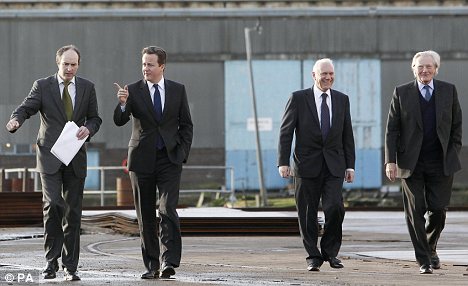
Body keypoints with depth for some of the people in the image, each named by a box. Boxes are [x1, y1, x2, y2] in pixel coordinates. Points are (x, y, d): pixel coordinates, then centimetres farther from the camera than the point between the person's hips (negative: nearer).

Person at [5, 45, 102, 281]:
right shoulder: (43, 86, 1)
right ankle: (51, 261, -8)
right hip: (50, 156, -3)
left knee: (73, 213, 3)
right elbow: (26, 108, -9)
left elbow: (95, 118, 14)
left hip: (75, 157, 3)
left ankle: (70, 267, 9)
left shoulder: (87, 88, 9)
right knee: (52, 205, -17)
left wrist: (88, 128, -9)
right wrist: (16, 121, -32)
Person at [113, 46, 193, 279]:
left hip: (169, 159, -1)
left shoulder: (178, 90, 5)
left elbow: (186, 124, 10)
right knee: (145, 216, 4)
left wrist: (183, 153, 0)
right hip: (142, 160, 1)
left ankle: (169, 261, -19)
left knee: (168, 211, -15)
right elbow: (119, 121, -10)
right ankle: (152, 265, 11)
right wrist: (122, 104, -30)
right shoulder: (133, 91, 0)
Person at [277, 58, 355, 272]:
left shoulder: (342, 100, 9)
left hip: (333, 166, 2)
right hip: (307, 165, -2)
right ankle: (313, 256, 14)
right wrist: (283, 162, -10)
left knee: (335, 207, -13)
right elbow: (285, 132, -2)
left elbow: (347, 135, 12)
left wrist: (350, 165, 7)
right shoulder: (298, 98, -1)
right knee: (307, 214, 2)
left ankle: (330, 251, 5)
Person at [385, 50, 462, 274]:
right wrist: (390, 161, -7)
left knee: (438, 210, 0)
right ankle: (423, 260, 5)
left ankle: (430, 247, 27)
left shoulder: (448, 91, 6)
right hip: (411, 162, -1)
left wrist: (453, 153, 2)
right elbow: (392, 129, 1)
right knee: (415, 212, -2)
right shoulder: (401, 93, 2)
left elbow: (456, 125, 12)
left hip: (441, 163, 1)